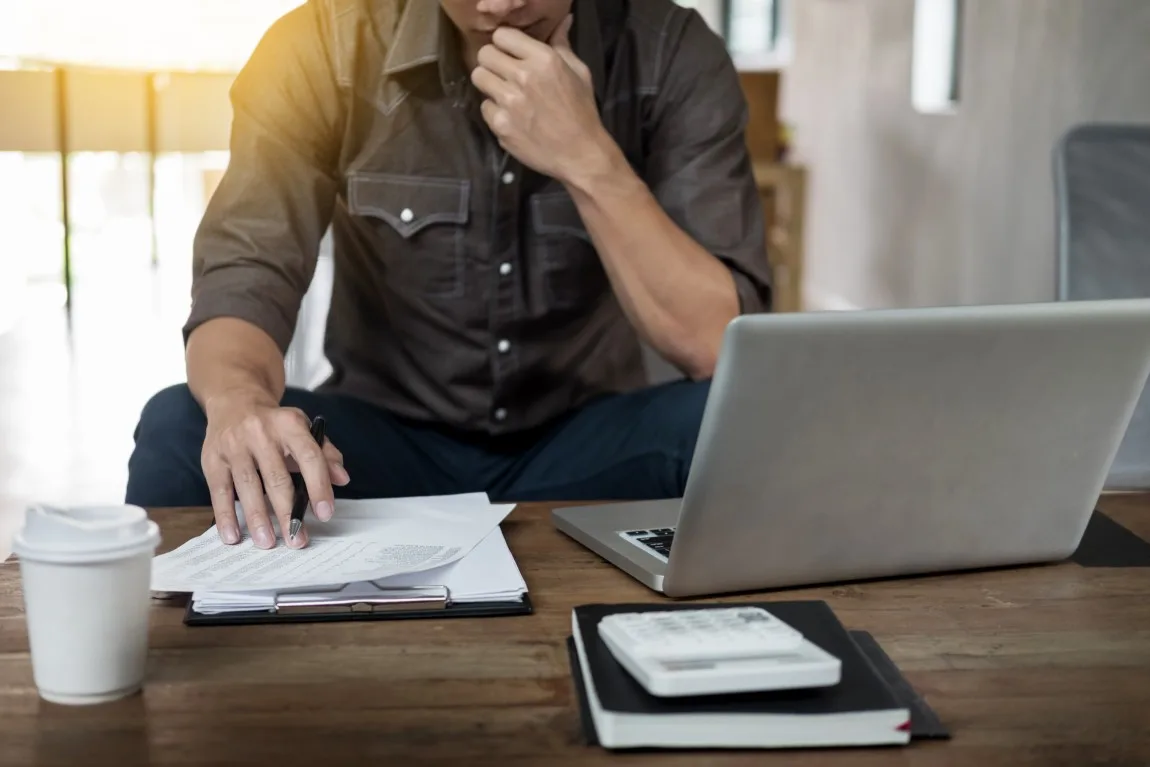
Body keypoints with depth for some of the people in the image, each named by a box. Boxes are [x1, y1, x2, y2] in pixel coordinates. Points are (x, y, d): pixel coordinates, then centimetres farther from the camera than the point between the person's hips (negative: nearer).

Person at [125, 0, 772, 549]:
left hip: (584, 445, 1)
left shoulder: (672, 54, -14)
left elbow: (728, 347, -20)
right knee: (182, 430, -28)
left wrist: (588, 161, -31)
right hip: (384, 441, 0)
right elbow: (243, 281, -20)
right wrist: (237, 399, -43)